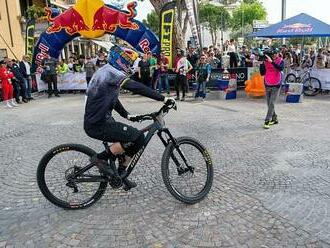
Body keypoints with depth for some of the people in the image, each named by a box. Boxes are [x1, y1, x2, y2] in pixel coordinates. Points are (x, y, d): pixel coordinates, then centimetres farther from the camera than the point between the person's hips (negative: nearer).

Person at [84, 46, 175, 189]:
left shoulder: (105, 72, 18)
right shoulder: (112, 72, -15)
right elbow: (138, 88, -26)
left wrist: (127, 115, 13)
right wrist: (163, 99, -24)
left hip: (96, 121, 11)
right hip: (98, 125, -11)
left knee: (132, 140, 16)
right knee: (138, 137, -17)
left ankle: (120, 174, 26)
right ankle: (101, 158, -7)